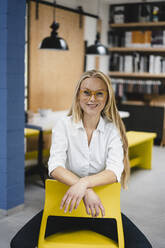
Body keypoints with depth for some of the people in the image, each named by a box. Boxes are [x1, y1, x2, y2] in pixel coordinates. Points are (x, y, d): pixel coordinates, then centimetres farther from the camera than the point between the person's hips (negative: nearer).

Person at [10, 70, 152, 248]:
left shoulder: (113, 129, -2)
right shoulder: (64, 125, -3)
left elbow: (115, 171, -15)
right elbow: (55, 167, -16)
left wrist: (84, 183, -34)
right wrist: (87, 191, -31)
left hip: (101, 205, 1)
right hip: (66, 203, 0)